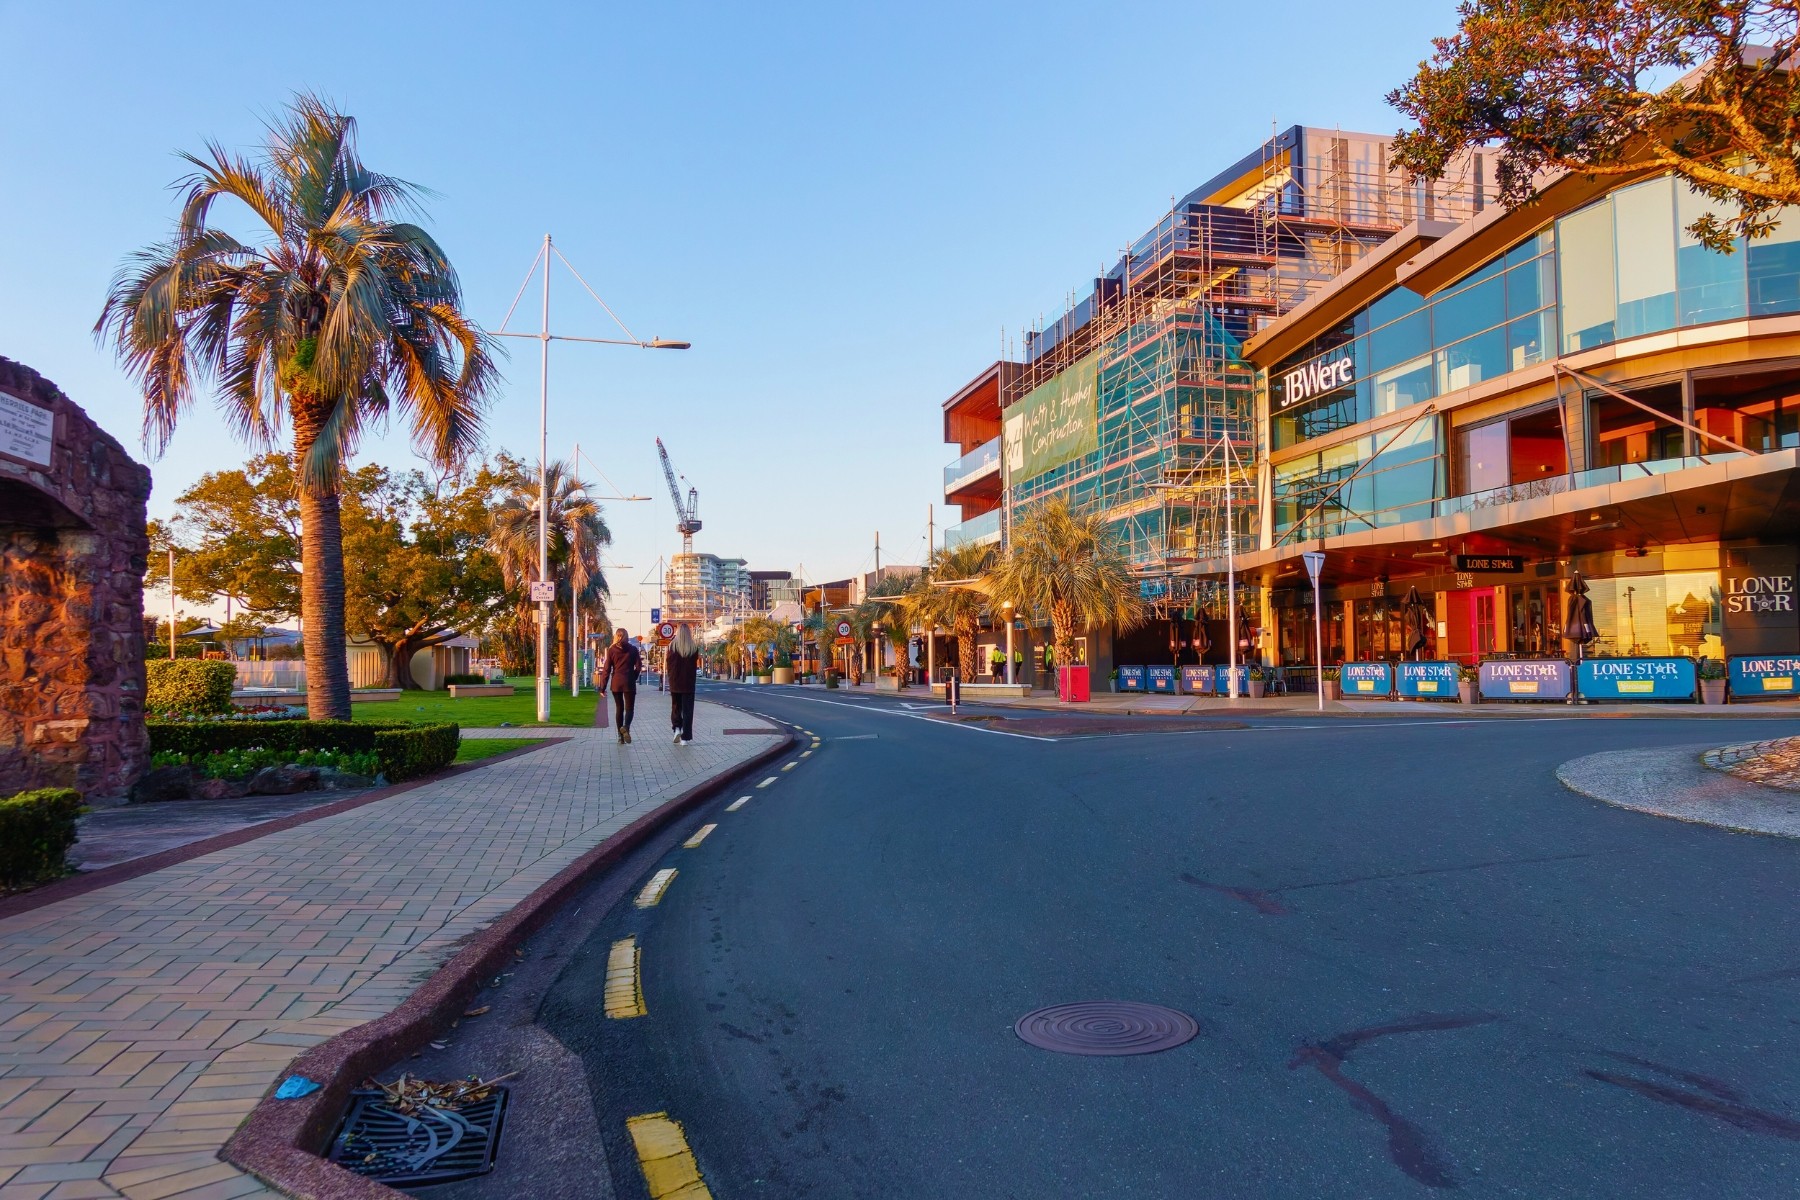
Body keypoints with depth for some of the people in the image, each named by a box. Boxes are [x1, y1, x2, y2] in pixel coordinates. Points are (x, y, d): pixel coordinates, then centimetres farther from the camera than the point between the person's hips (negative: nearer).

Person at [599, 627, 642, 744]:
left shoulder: (611, 650, 1)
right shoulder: (633, 649, 0)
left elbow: (607, 669, -1)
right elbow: (638, 667, -1)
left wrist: (603, 687, 2)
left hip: (616, 683, 1)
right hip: (629, 683, -1)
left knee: (619, 708, 11)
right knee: (629, 708, 3)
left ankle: (621, 737, 10)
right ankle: (626, 726, -27)